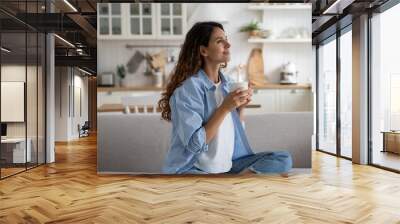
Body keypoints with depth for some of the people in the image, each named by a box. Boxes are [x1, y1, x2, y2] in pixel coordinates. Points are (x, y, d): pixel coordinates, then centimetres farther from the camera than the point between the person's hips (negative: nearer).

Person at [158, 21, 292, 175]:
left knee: (283, 160, -7)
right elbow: (195, 145, -21)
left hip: (227, 166, 7)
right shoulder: (188, 88, -17)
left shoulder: (227, 83, 4)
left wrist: (241, 107, -6)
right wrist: (225, 108, -23)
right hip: (192, 169, -7)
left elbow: (233, 134, 11)